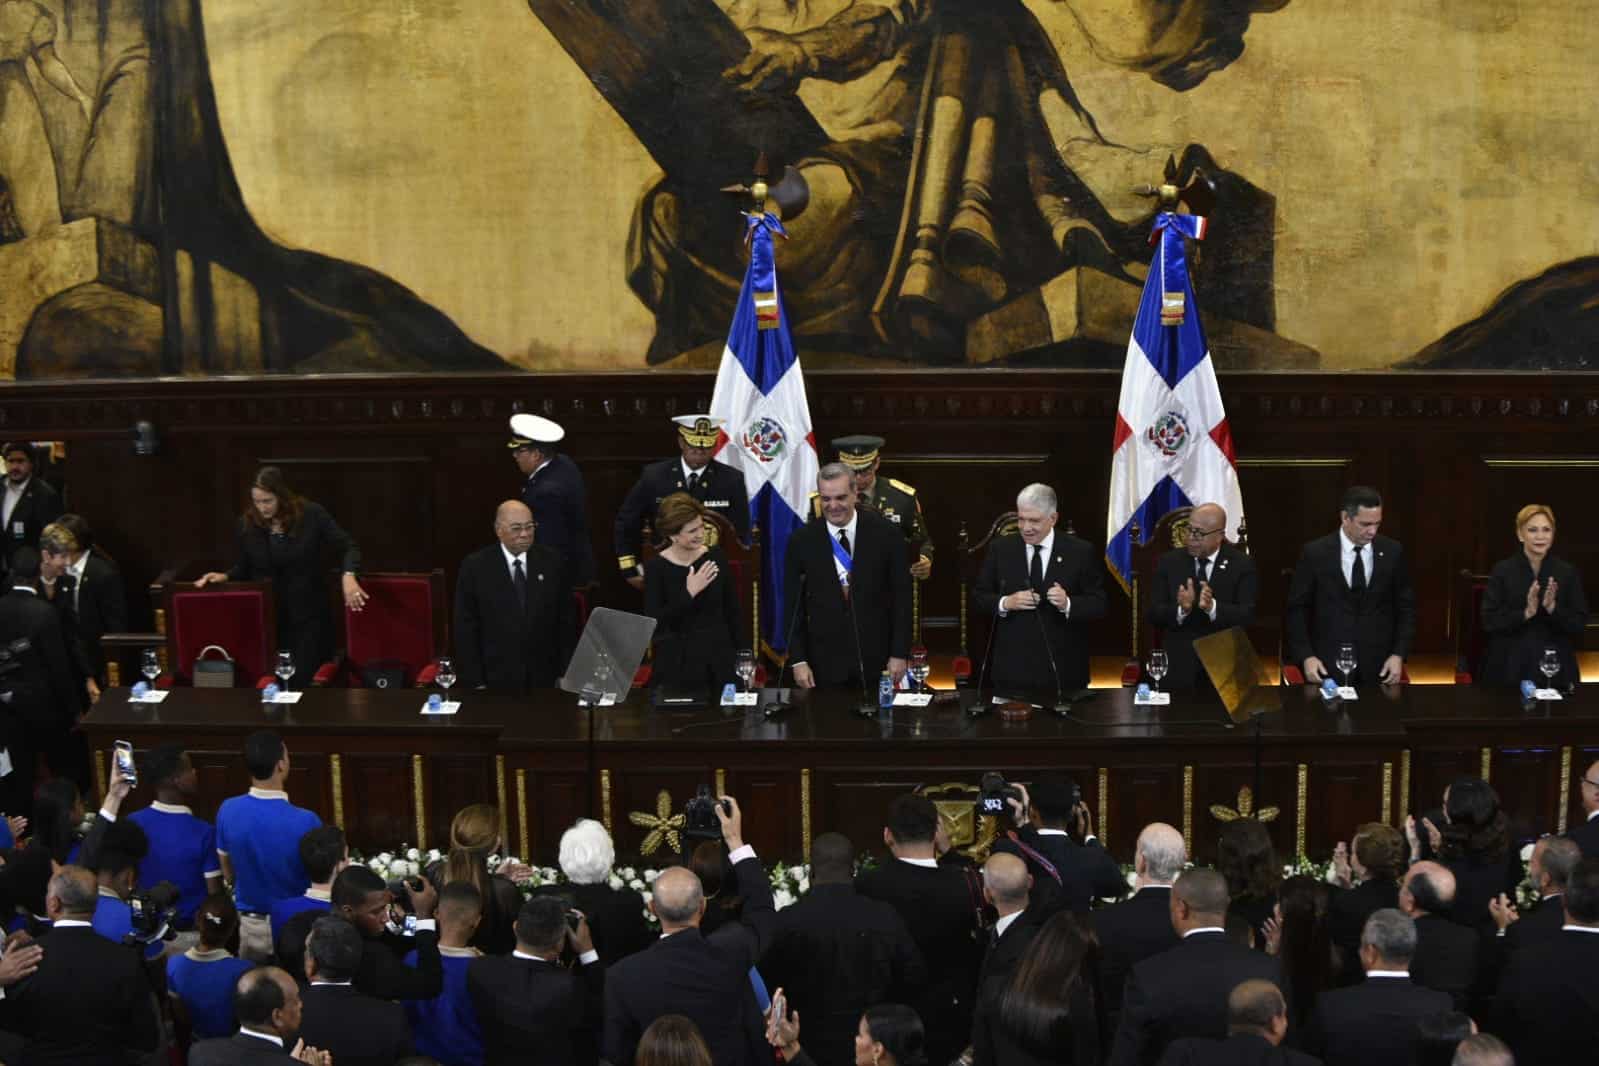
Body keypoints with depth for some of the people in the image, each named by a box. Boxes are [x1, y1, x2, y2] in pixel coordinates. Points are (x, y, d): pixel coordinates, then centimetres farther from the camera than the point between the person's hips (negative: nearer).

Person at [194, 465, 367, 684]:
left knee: (304, 681, -5)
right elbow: (244, 567, 13)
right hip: (266, 616, 2)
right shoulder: (247, 522, -1)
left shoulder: (312, 514, -9)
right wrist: (225, 576, -7)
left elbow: (348, 548, -6)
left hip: (309, 615, -2)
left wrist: (348, 577, -24)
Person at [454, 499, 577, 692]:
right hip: (496, 682, -2)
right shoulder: (475, 566, -5)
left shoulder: (552, 561, 1)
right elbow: (466, 628, -4)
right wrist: (476, 682, -8)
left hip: (545, 678, 2)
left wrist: (566, 674, 0)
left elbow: (567, 620, 4)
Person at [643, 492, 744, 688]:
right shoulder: (656, 567, -8)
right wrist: (689, 593, -21)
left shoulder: (716, 558, -1)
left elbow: (733, 611, 6)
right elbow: (652, 624, -15)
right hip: (677, 664, -2)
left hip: (719, 659, 2)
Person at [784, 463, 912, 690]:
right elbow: (793, 604, 1)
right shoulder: (802, 540, -3)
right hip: (825, 662, 0)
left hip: (876, 659, 0)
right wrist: (798, 660, -3)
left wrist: (899, 654, -4)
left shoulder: (885, 533, -4)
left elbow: (902, 595, -1)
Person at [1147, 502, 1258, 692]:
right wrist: (1182, 609, -24)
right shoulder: (1169, 562, 2)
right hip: (1179, 669, 1)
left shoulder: (1242, 565, -2)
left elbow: (1248, 616, -13)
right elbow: (1154, 614, -4)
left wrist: (1212, 607, -30)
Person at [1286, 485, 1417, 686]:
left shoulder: (1392, 552, 1)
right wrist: (1306, 657, -9)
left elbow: (1405, 607, 7)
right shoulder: (1315, 553, -4)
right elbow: (1297, 609, 0)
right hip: (1327, 666, -2)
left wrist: (1398, 655, -3)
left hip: (1378, 667, 2)